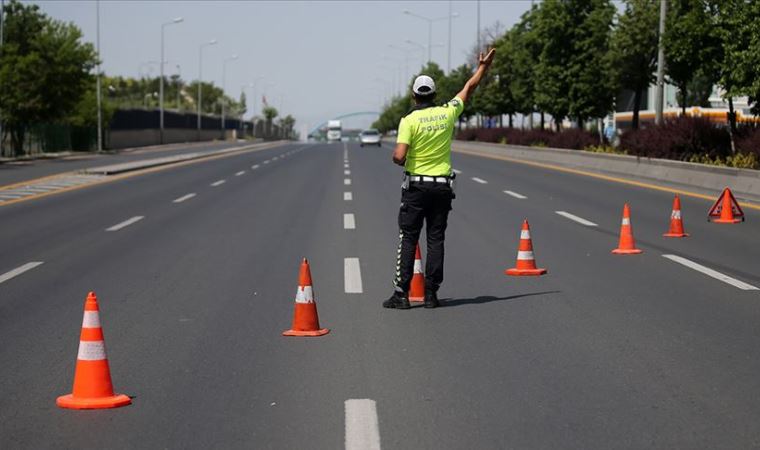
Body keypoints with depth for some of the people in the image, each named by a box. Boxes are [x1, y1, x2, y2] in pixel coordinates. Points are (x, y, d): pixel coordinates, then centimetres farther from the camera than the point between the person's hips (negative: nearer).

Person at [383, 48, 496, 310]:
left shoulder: (409, 120, -11)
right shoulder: (448, 113, 1)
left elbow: (399, 156, -20)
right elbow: (469, 88, 17)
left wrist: (399, 160, 3)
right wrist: (483, 67, 31)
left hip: (416, 185, -3)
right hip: (443, 187, 3)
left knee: (408, 240, 1)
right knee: (436, 240, 6)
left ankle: (401, 293, -3)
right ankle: (431, 293, 5)